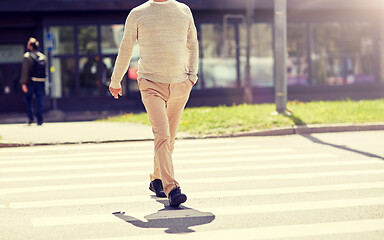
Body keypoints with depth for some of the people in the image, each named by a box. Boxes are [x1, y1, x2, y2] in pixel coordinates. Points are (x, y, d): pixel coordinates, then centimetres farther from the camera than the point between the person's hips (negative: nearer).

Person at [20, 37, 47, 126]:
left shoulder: (27, 56, -8)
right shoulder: (43, 56, 9)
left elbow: (25, 71, -14)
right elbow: (46, 70, 10)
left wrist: (23, 83, -15)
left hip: (31, 82, -4)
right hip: (41, 82, 4)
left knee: (28, 99, 12)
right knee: (40, 101, 6)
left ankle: (30, 117, 4)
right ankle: (40, 120, 5)